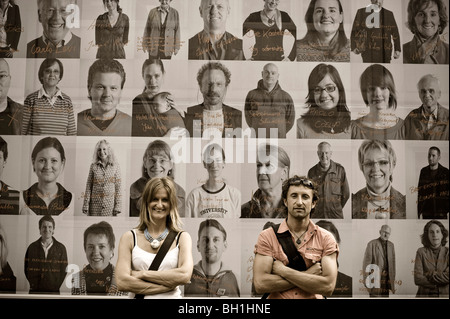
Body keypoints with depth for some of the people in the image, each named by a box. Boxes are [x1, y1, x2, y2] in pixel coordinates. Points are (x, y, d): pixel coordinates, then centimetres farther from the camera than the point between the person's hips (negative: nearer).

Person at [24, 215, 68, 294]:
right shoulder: (32, 247, 5)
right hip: (35, 291, 1)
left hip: (54, 291, 0)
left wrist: (55, 286, -3)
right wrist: (35, 285, 0)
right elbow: (27, 269, 8)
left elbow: (63, 270, 5)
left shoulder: (61, 248, 4)